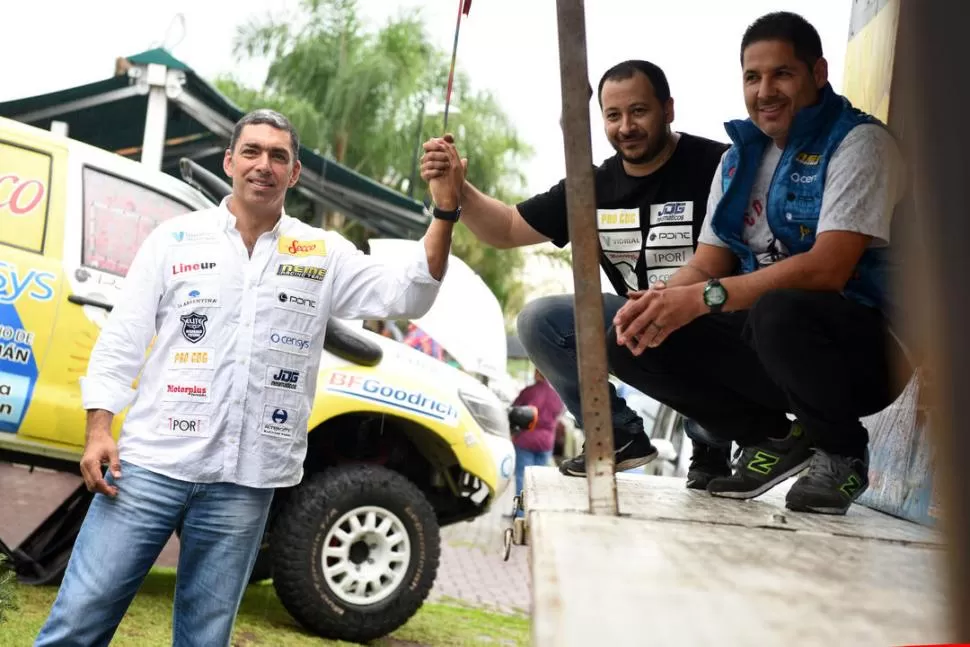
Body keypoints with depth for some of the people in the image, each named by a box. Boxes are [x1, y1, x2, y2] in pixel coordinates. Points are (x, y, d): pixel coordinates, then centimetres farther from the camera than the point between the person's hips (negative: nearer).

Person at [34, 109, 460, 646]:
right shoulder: (175, 238, 6)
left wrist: (445, 211, -13)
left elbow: (407, 296, -1)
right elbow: (121, 340, 6)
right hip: (150, 462, 0)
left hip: (243, 482, 1)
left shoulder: (325, 254, 8)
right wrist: (98, 432, -4)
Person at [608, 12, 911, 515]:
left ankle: (842, 452, -8)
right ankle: (772, 440, 4)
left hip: (865, 347, -6)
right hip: (767, 341, 6)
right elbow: (706, 265, 9)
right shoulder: (739, 157, 12)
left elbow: (827, 268, -23)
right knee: (633, 340, -9)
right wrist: (658, 299, -14)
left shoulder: (858, 143, -10)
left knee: (777, 311, -39)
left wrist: (706, 297, -29)